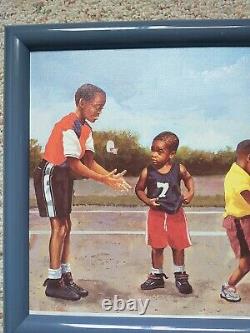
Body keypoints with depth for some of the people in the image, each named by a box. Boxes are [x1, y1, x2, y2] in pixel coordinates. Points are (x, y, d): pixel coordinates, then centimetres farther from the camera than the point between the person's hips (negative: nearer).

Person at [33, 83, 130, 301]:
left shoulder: (85, 128, 9)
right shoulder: (68, 126, -21)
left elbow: (90, 161, 5)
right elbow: (75, 164, -23)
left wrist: (111, 176, -9)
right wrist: (105, 180, -19)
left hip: (64, 177, 9)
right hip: (51, 175, -9)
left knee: (66, 227, 10)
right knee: (59, 228, -7)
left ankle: (65, 277, 20)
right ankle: (53, 283, 4)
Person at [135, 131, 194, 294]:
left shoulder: (179, 169, -10)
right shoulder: (147, 172, -12)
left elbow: (189, 178, 12)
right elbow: (139, 189, 1)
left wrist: (191, 192, -2)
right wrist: (147, 201, -14)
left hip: (176, 213, 1)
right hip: (156, 214, 0)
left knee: (179, 246, 12)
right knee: (157, 247, 8)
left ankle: (180, 276, 34)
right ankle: (157, 276, 29)